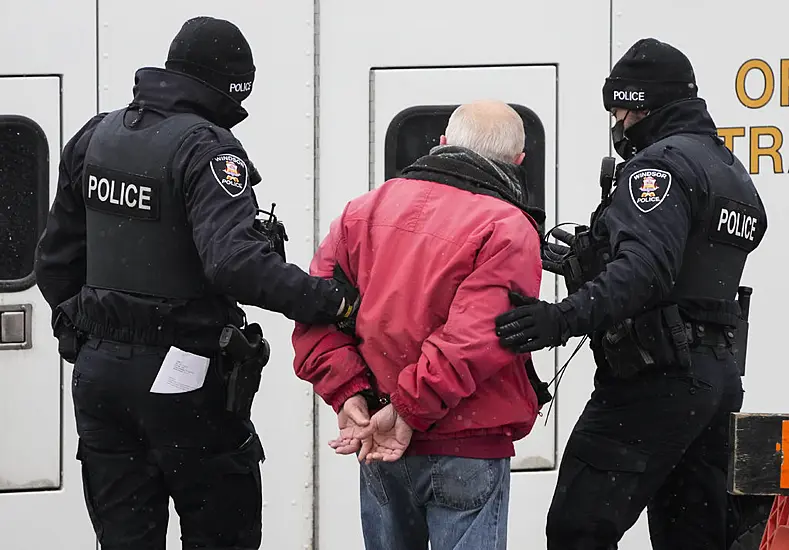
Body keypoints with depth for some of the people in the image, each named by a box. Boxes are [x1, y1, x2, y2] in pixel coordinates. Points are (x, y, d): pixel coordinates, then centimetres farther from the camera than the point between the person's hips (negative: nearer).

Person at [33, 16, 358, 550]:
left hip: (98, 367, 7)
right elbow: (233, 261, -31)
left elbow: (56, 259, 15)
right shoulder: (206, 149, -16)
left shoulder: (95, 136, 8)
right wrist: (334, 303, -30)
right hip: (182, 377, -7)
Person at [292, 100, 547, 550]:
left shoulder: (367, 209, 7)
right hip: (467, 450, -5)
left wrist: (347, 392, -4)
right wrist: (410, 409, -17)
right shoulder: (509, 230, -10)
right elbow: (476, 336, -21)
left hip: (378, 448, 5)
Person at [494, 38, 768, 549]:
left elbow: (645, 265, -26)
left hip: (654, 379, -10)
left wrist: (566, 318, -38)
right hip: (718, 375, 10)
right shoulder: (734, 173, 21)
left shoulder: (663, 162, -10)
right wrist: (587, 256, 23)